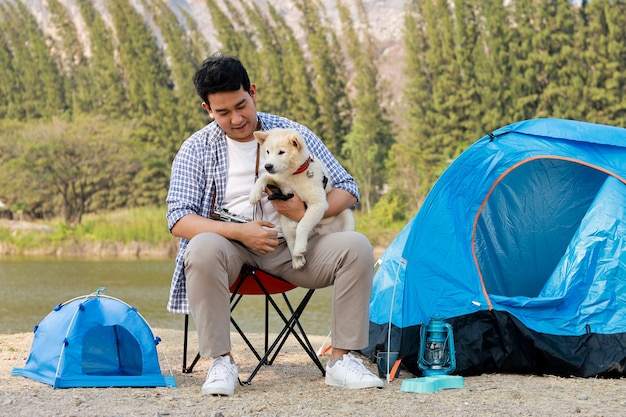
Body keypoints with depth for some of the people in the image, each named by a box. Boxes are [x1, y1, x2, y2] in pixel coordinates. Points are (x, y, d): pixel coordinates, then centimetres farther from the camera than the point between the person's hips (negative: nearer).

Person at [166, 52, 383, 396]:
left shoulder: (295, 134, 3)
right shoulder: (196, 150, -1)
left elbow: (346, 188, 5)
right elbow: (179, 220, -7)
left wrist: (309, 214, -17)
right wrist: (239, 231, -21)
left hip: (292, 246, 2)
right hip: (232, 247, -2)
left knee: (356, 247, -23)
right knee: (202, 249, -37)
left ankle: (341, 360, -17)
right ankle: (220, 362, -26)